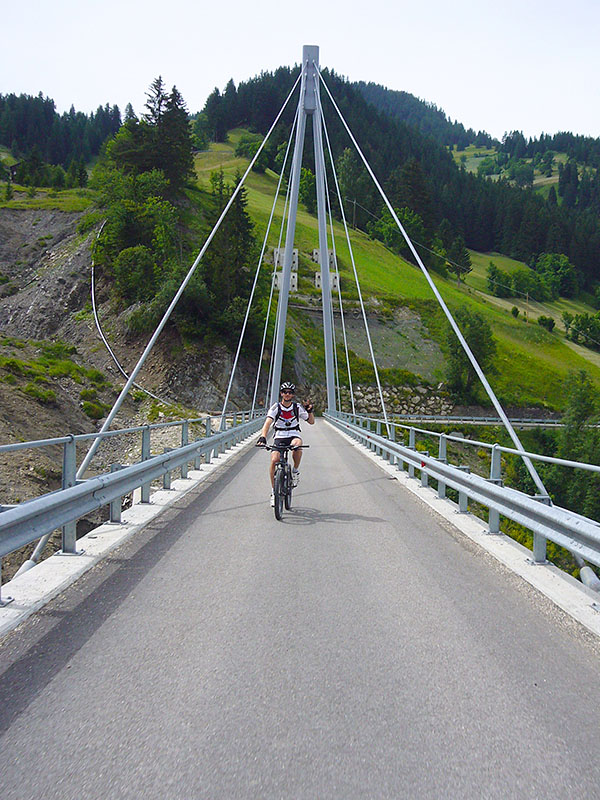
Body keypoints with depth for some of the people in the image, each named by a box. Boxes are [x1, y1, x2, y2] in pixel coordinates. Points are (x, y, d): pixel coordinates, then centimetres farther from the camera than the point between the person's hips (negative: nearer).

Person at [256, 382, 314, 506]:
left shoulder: (298, 407, -2)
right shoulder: (275, 407, -7)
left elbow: (311, 422, 6)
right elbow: (268, 423, -21)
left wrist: (310, 411, -14)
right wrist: (263, 437, -39)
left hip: (293, 435, 0)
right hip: (279, 437, 0)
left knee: (297, 444, -37)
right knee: (274, 460, -21)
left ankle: (295, 470, -11)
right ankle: (274, 491, -4)